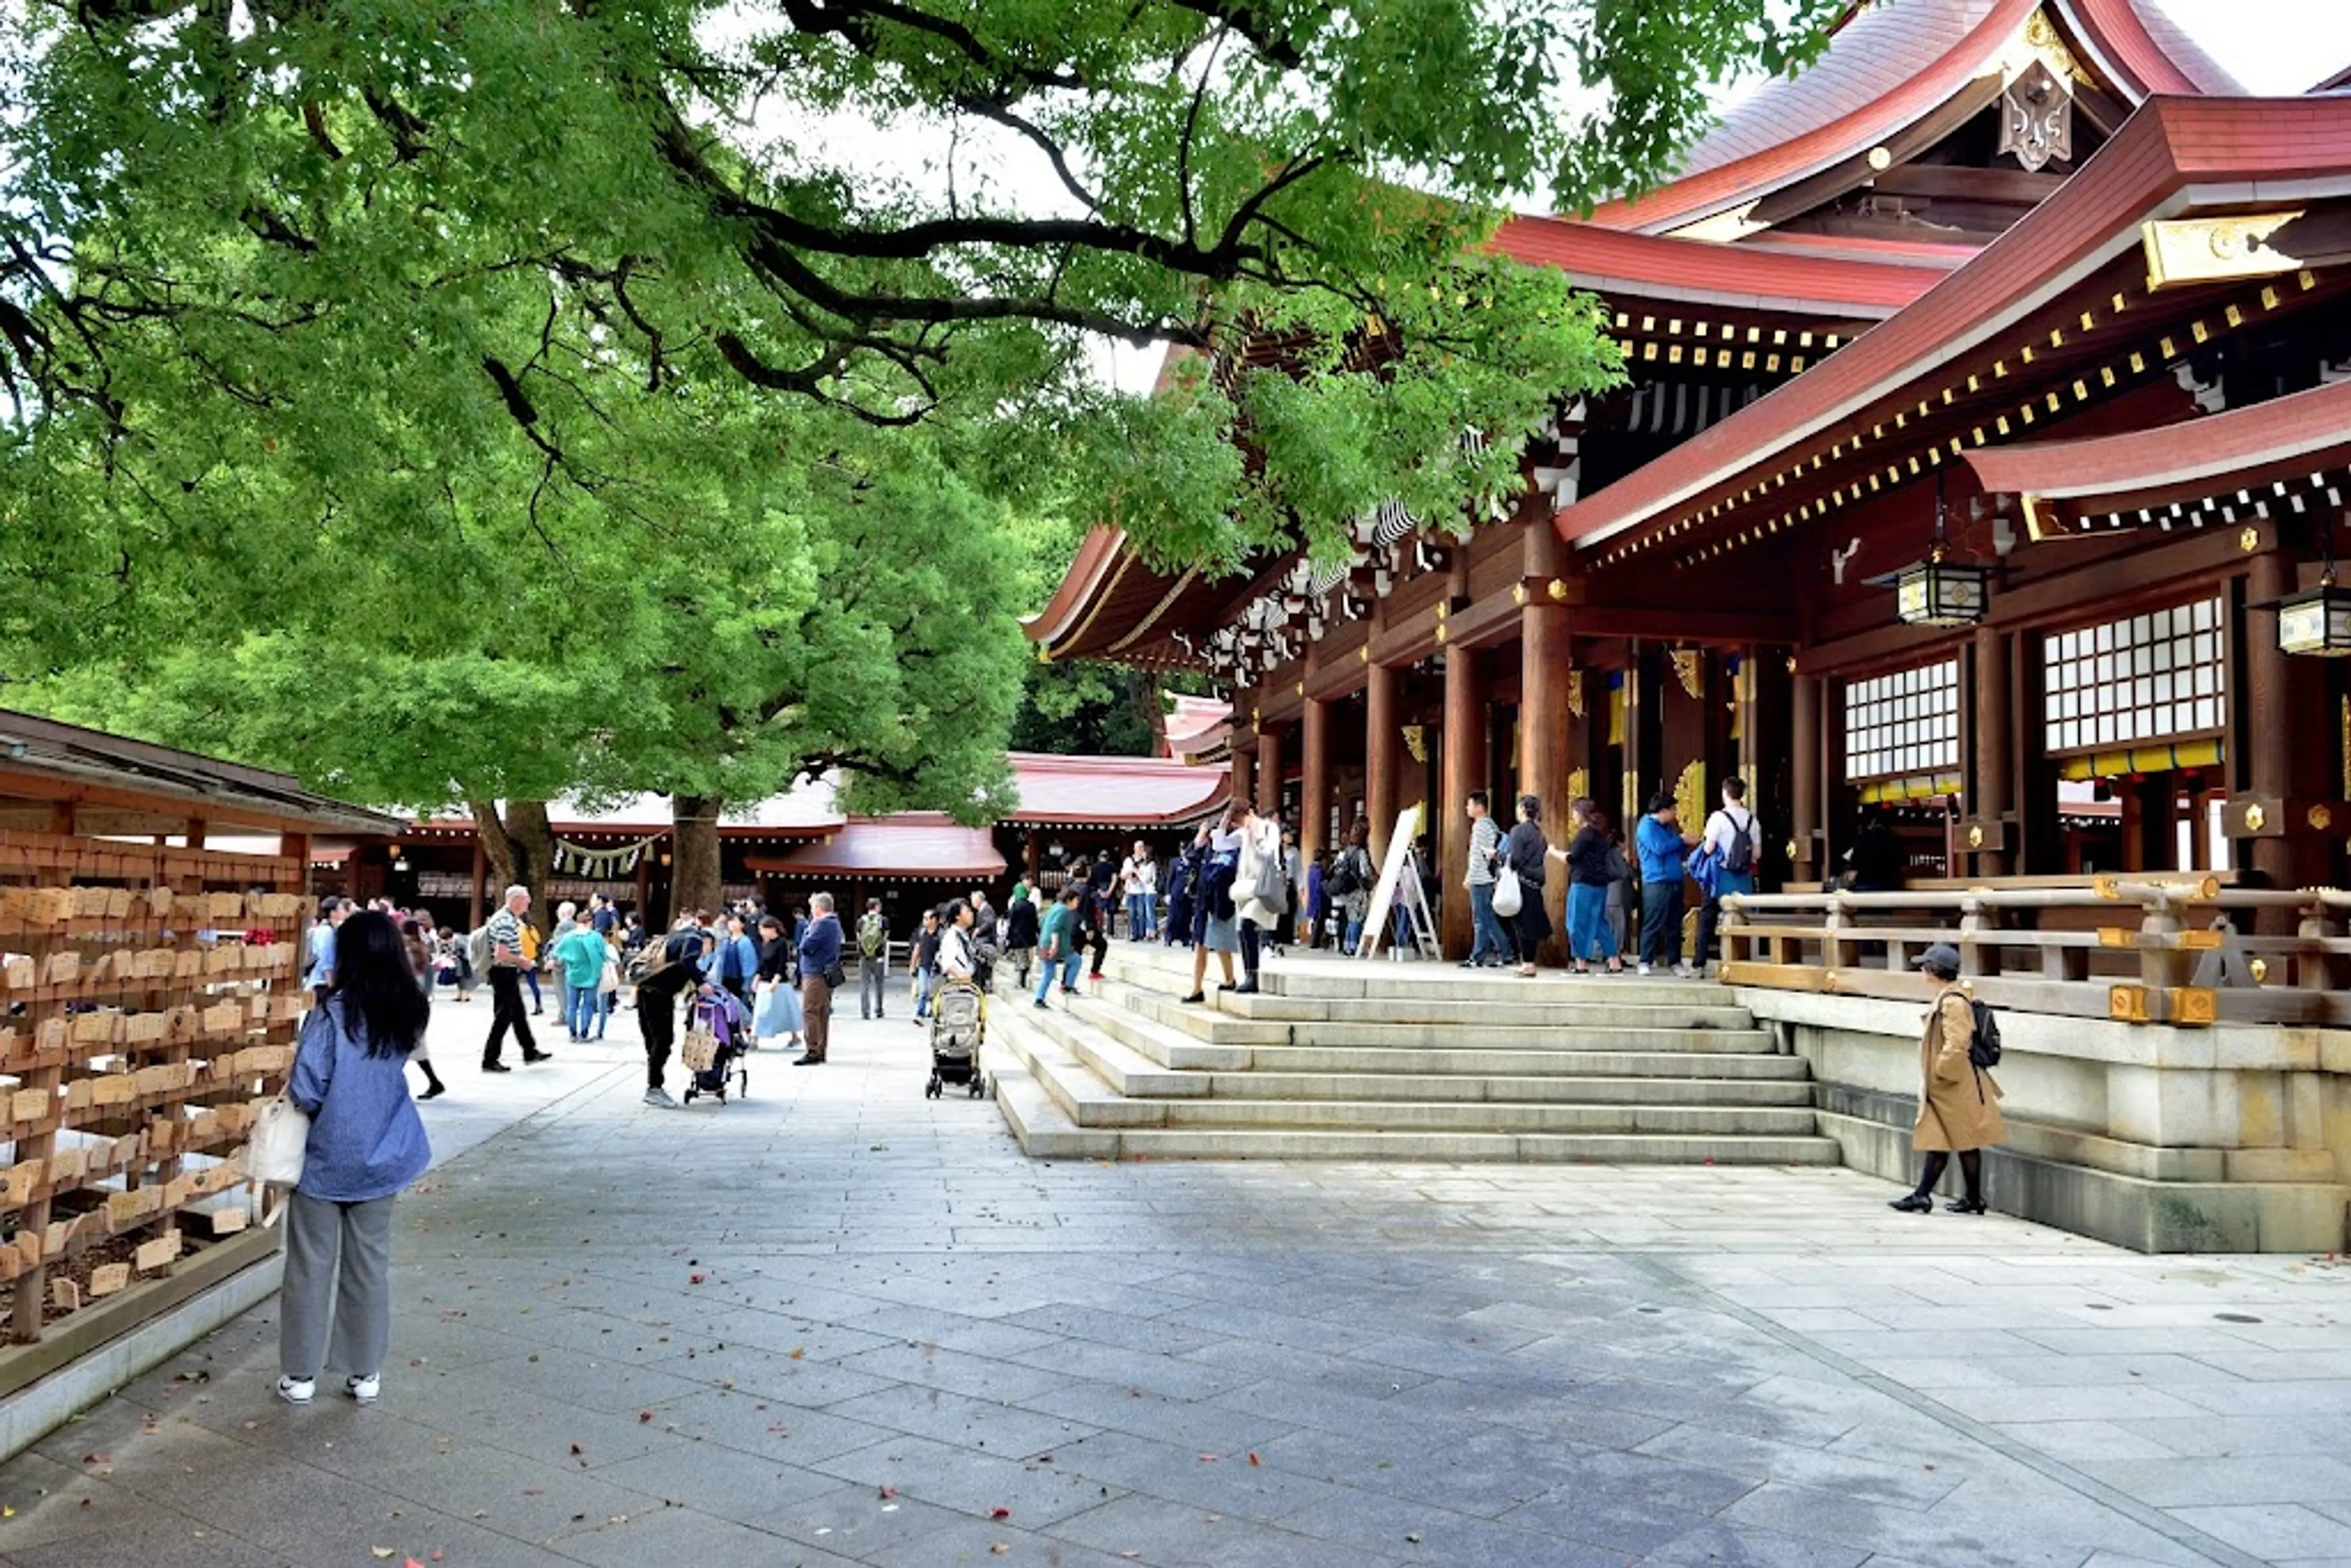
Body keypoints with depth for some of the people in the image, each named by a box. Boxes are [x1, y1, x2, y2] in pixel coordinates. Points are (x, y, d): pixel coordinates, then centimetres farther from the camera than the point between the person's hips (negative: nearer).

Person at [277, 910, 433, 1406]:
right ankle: (365, 1372, 21)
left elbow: (305, 1091, -18)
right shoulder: (409, 1015, -5)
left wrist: (298, 1095, 2)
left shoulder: (332, 1014, -19)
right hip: (382, 1158, 4)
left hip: (326, 1159, -4)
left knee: (311, 1267, 10)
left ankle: (301, 1374, 19)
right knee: (371, 1264, 13)